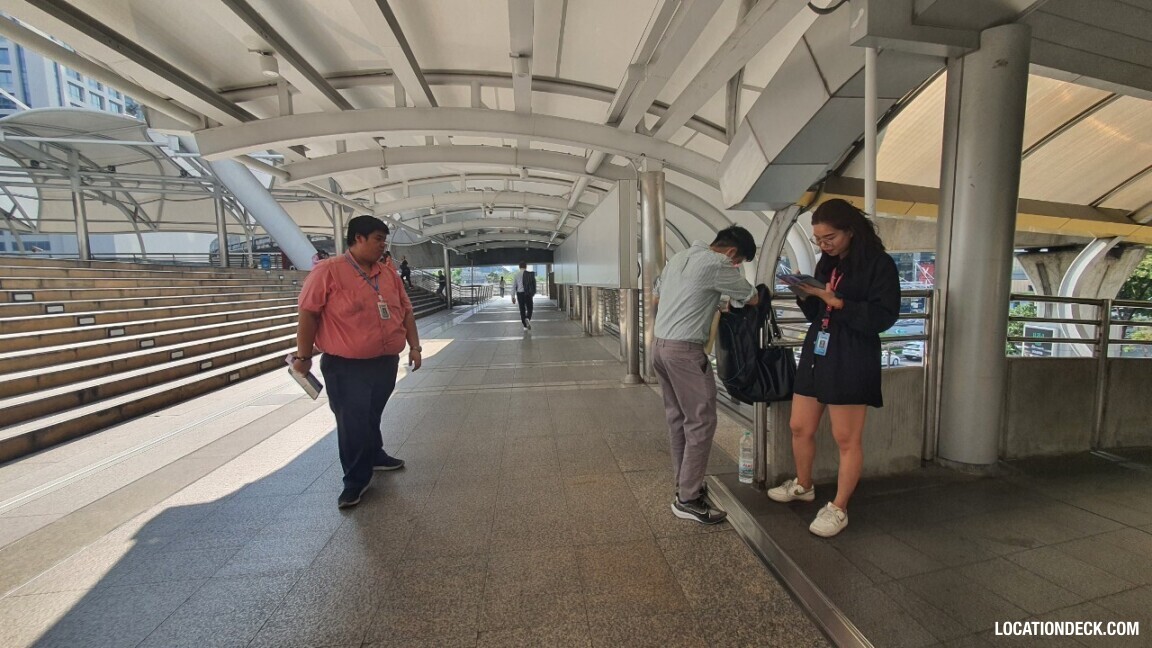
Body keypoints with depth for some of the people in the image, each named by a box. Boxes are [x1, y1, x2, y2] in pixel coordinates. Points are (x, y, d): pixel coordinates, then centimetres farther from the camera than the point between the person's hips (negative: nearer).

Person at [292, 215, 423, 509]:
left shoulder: (389, 275, 8)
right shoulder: (328, 271, -10)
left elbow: (405, 311, 13)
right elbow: (308, 314, -10)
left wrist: (414, 346, 8)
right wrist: (303, 356, -9)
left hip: (386, 362, 6)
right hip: (346, 367, -5)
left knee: (372, 417, 21)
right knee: (352, 423, 3)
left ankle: (375, 456, 43)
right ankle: (356, 480, 20)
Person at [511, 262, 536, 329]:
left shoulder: (517, 274, 2)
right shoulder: (530, 274, -1)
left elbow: (514, 286, 2)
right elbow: (534, 284, -1)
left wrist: (513, 296, 6)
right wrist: (533, 293, 15)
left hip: (520, 293, 1)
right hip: (528, 293, -1)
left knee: (522, 309, 10)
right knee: (529, 308, 11)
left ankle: (525, 326, 12)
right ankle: (528, 319, -19)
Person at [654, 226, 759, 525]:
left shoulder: (678, 257, 16)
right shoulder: (717, 264, -9)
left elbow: (657, 296, 24)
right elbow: (752, 299, 3)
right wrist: (734, 275, 22)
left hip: (660, 345, 9)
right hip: (685, 350, -9)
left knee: (677, 418, 16)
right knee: (701, 421, 0)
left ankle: (685, 483, 28)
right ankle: (688, 499, 7)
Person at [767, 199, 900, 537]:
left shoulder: (880, 265, -6)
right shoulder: (826, 264, 13)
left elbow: (884, 317, -13)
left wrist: (834, 301, -20)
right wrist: (804, 296, -3)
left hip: (851, 362, -6)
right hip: (815, 354, 7)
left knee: (847, 439, 3)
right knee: (800, 428, 12)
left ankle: (838, 509, 20)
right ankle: (803, 485, 35)